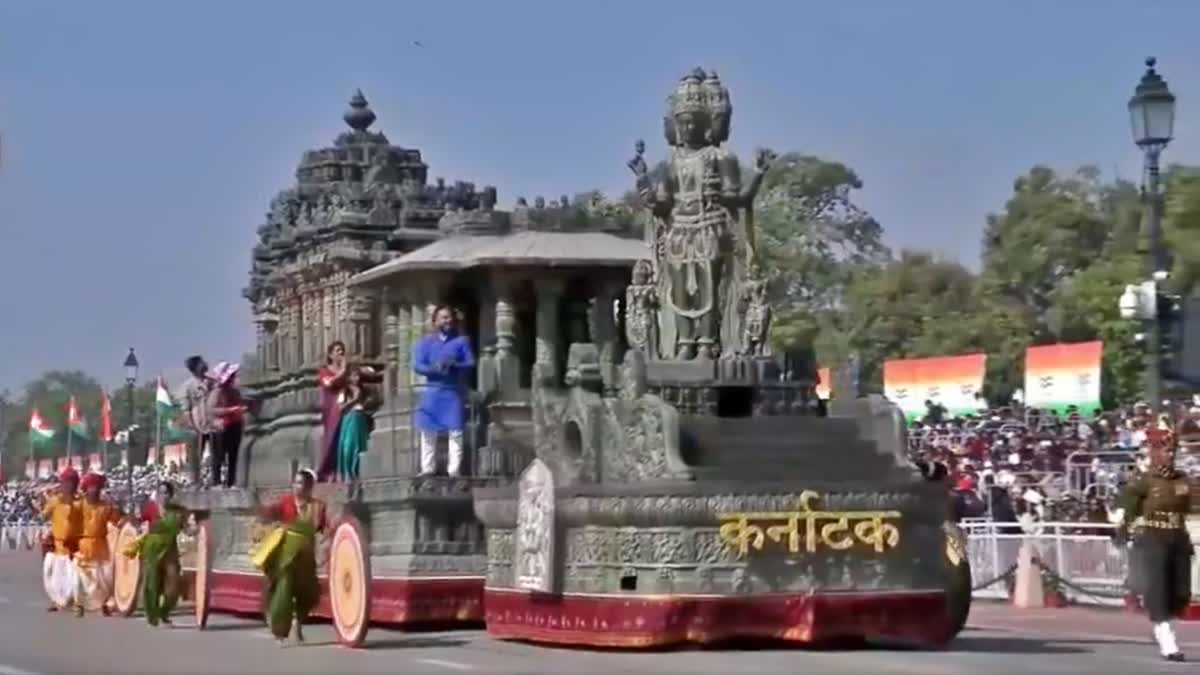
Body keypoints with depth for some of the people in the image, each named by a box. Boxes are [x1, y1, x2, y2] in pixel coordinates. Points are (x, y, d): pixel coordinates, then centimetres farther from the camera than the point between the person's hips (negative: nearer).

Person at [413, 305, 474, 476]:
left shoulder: (462, 341, 7)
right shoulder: (425, 342, 7)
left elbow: (470, 363, -1)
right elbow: (417, 365, -2)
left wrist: (454, 365, -19)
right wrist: (434, 369, -20)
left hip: (454, 392, -1)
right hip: (432, 391, 1)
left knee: (455, 432, -4)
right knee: (428, 431, 2)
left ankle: (454, 470, -1)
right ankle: (427, 469, 9)